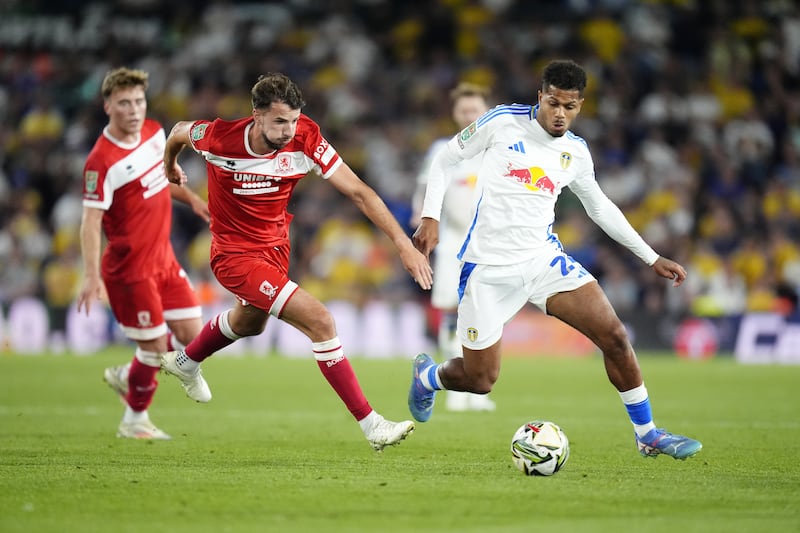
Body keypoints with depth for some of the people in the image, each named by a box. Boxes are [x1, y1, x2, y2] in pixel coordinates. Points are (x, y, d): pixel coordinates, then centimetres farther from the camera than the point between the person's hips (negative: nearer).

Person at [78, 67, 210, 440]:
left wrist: (191, 199, 13)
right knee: (154, 346, -3)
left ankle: (126, 377, 28)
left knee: (191, 335, 4)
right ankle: (135, 421, 19)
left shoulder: (154, 132, 3)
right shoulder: (102, 161, -22)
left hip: (163, 259, 8)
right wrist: (91, 276, -31)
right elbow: (91, 220, -24)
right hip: (130, 267, -8)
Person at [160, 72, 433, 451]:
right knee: (320, 321, -20)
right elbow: (180, 131, -4)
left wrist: (404, 244, -28)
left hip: (275, 245, 6)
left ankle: (185, 362, 65)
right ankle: (371, 426, -15)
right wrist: (169, 165, 18)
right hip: (235, 255, -6)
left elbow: (359, 192, -21)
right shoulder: (219, 138, -27)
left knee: (249, 321, 34)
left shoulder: (305, 141, -22)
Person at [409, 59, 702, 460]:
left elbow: (600, 207, 22)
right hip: (489, 267, -4)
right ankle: (426, 375, 35)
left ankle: (647, 434, 3)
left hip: (544, 258, 4)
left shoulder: (576, 152, 7)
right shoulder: (503, 123, -6)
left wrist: (652, 258, 21)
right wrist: (430, 218, -9)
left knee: (614, 335, -12)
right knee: (479, 381, -1)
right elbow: (445, 160, 3)